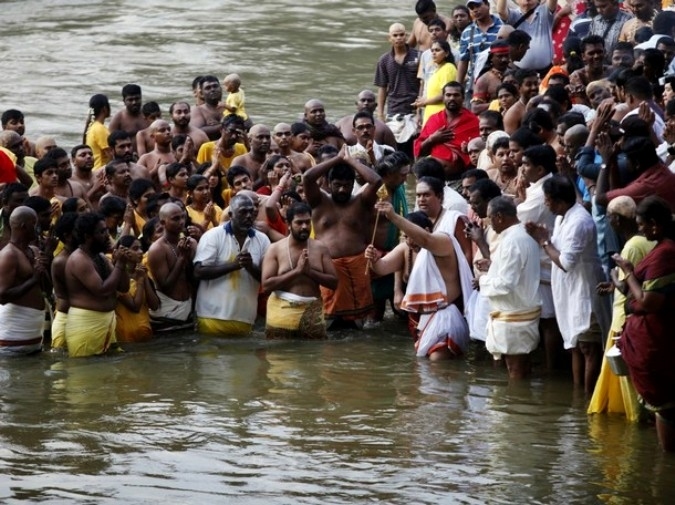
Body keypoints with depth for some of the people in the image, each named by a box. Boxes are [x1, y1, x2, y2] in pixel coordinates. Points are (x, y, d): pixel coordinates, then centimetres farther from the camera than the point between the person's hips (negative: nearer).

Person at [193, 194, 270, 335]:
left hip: (244, 319, 3)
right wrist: (233, 265, -18)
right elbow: (199, 272, -11)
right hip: (213, 316, -3)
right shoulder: (213, 236, -3)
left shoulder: (262, 240, 6)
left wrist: (251, 266, -15)